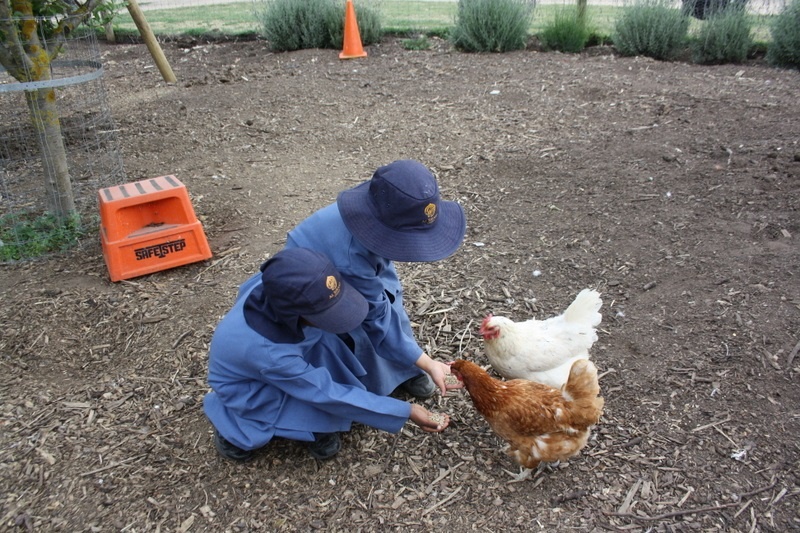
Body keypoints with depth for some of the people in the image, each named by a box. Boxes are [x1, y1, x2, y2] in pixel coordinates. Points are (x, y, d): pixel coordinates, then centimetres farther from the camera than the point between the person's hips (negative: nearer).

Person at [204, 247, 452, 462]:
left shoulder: (271, 284, -27)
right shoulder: (268, 352, -43)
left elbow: (247, 290, 0)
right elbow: (329, 395, -32)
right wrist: (406, 412, -27)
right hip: (251, 394, -6)